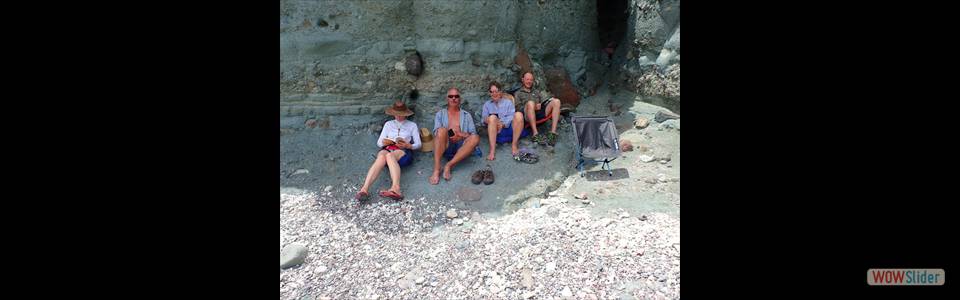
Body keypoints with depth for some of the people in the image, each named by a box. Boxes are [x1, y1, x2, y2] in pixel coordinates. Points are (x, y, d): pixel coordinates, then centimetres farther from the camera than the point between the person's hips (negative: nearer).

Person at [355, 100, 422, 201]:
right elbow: (379, 143, 20)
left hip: (404, 152, -1)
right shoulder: (388, 124, 28)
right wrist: (385, 142, -4)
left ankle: (395, 188, -64)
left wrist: (408, 146, -7)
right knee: (381, 157, -38)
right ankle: (364, 189, -60)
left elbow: (418, 144, 14)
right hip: (387, 149, 1)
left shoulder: (412, 125, 24)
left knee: (390, 155, -39)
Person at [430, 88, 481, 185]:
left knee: (475, 138, -28)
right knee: (442, 130, -31)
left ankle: (449, 165, -31)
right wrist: (448, 134, -16)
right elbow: (437, 132, 4)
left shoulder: (466, 115, 21)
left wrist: (461, 135, -11)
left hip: (460, 147, 1)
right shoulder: (440, 114, 19)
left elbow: (473, 134, 10)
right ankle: (436, 170, -39)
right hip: (445, 147, -1)